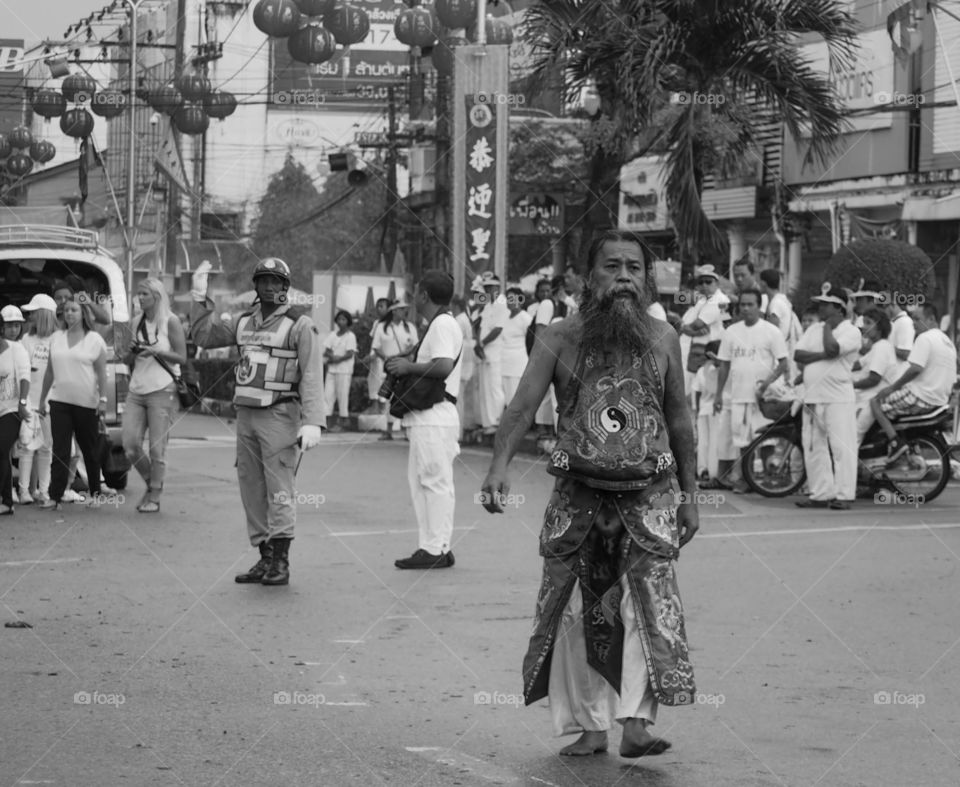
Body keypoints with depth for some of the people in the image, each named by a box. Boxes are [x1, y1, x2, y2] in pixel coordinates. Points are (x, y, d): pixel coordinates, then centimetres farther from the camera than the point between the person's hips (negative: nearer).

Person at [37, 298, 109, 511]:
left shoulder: (94, 339, -1)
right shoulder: (56, 338, 11)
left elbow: (101, 372, -4)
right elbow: (49, 371, 15)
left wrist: (103, 398, -12)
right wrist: (42, 399, 13)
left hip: (86, 403, -3)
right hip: (60, 401, 3)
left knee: (90, 450, 7)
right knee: (60, 450, -5)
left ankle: (95, 493, 21)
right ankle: (55, 497, -10)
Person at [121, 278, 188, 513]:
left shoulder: (170, 322, -2)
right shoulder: (138, 323, 14)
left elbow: (182, 357, -6)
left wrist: (156, 352, -17)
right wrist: (131, 354, -2)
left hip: (162, 390, -6)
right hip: (136, 390, 6)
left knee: (157, 448, -5)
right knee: (130, 446, -1)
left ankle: (154, 498, 4)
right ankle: (151, 483, 21)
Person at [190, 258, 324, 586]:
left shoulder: (299, 325, -6)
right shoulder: (245, 322, 14)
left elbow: (312, 376, -12)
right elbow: (203, 335, 23)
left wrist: (312, 421, -21)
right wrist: (200, 297, 16)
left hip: (279, 415, -7)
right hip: (246, 414, 7)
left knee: (278, 488, -10)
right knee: (252, 488, 7)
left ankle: (281, 562, -10)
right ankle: (265, 559, 13)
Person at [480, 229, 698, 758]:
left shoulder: (662, 338, 7)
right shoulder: (561, 338, 0)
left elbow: (679, 420, 13)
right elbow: (523, 406, -10)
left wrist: (689, 494, 12)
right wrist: (498, 467, -25)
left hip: (650, 493, 0)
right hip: (578, 494, 0)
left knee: (652, 605, -15)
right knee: (577, 613, 4)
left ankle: (638, 722, -19)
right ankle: (588, 725, 14)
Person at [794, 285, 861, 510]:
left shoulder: (851, 331, -3)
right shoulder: (814, 329, 16)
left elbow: (832, 348, -21)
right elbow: (797, 355, 4)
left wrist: (828, 326, -5)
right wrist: (822, 355, -10)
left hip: (839, 399, -7)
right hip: (812, 398, 7)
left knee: (842, 447, -8)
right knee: (814, 448, 7)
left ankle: (844, 495, -7)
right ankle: (820, 493, 13)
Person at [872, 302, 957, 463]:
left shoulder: (925, 338, -14)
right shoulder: (948, 342, 16)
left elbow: (915, 369, -25)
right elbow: (952, 379, 20)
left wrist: (893, 387, -15)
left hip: (920, 398, -10)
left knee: (876, 402, -1)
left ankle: (896, 442, -14)